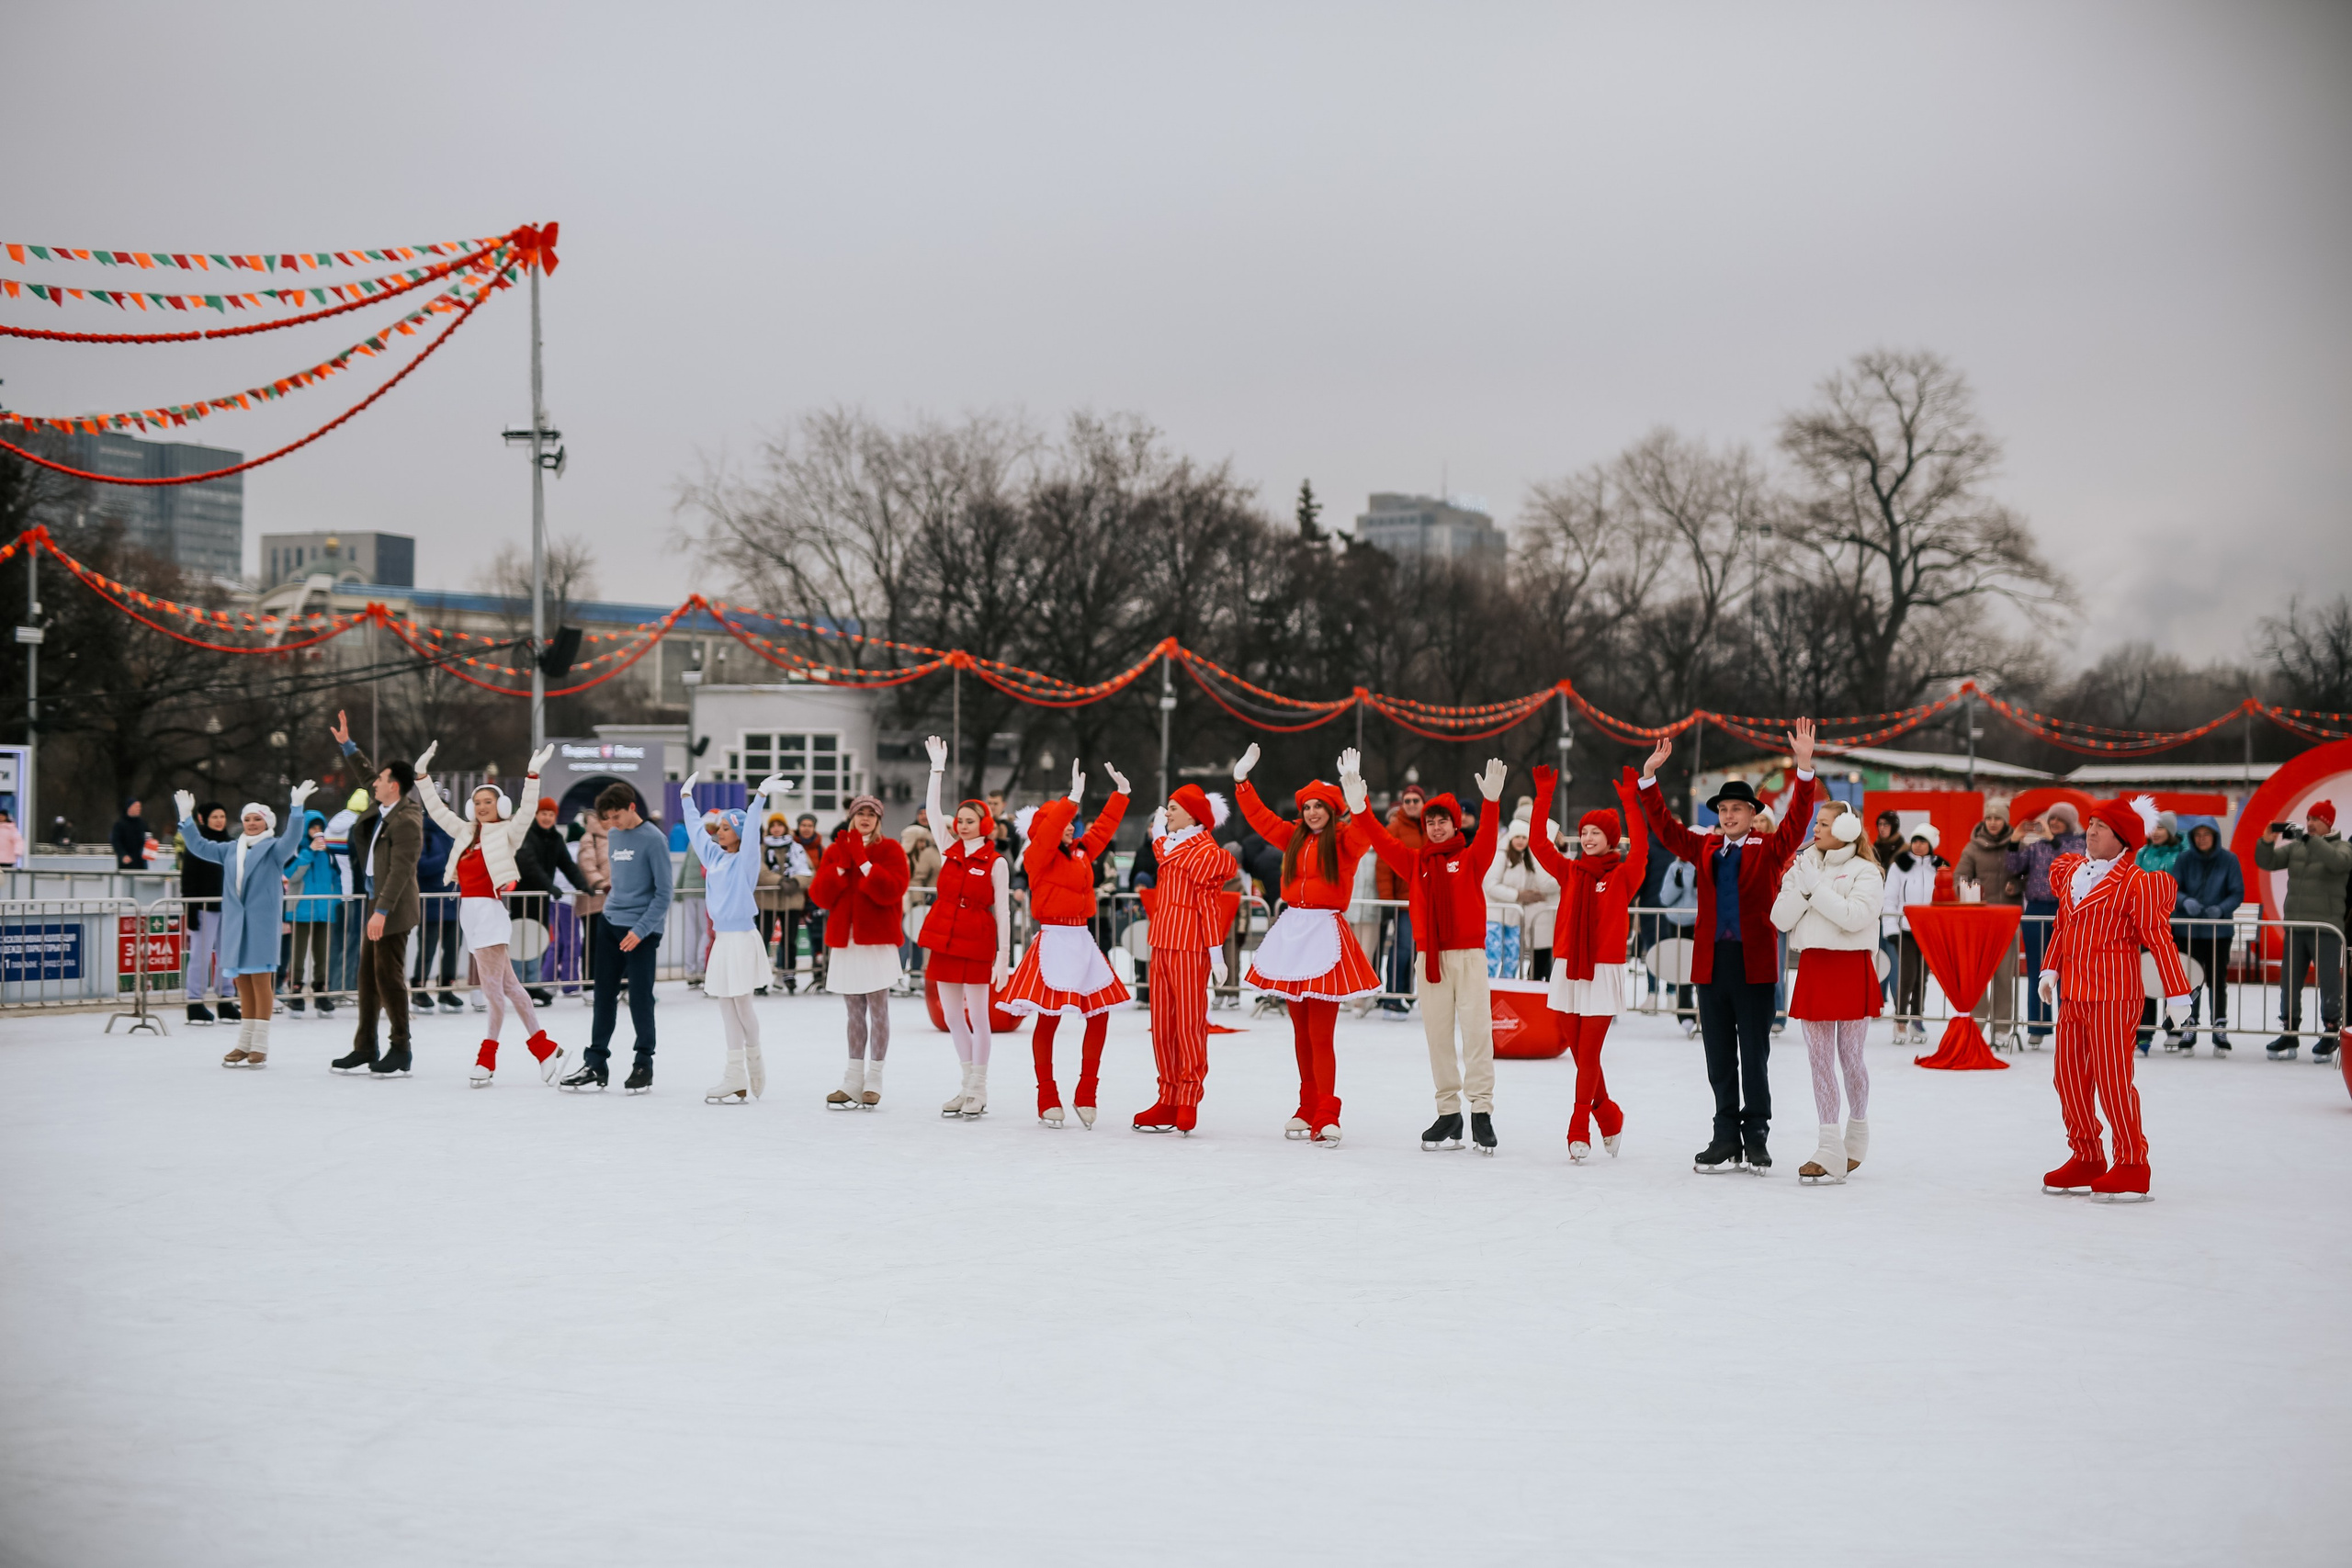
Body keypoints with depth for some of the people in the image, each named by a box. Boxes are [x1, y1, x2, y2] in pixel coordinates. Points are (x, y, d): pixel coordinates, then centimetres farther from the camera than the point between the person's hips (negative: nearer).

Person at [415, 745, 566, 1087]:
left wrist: (533, 773, -22)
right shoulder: (465, 832, 17)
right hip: (469, 911, 7)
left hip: (490, 909, -7)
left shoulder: (507, 834, 0)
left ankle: (487, 1058, -5)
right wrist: (422, 774, 18)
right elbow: (436, 808, 22)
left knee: (492, 986, -8)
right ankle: (543, 1047, 13)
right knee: (508, 984, 9)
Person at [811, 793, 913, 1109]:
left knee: (878, 1009, -5)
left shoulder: (890, 849, 0)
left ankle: (874, 1081, -2)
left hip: (878, 939, -4)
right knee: (855, 1012, 9)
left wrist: (863, 860, -17)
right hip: (845, 939, 4)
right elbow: (819, 895, 3)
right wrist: (841, 866, -9)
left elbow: (891, 890, -16)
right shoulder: (835, 850, 13)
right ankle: (853, 1080, 13)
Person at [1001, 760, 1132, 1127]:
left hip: (1082, 942, 7)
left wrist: (1121, 793, 25)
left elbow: (1103, 828, 25)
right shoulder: (1038, 857, -6)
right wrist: (1074, 796, -29)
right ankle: (1048, 1100, 3)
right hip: (1053, 941, -7)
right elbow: (1048, 832, -23)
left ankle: (1085, 1094, 12)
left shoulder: (1081, 853, 14)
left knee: (1099, 1014, 3)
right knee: (1048, 1018, -5)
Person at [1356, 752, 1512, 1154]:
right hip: (1430, 957, 4)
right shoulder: (1415, 862, 11)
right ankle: (1448, 1113, 11)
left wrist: (1491, 800, -32)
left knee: (1476, 1030, -8)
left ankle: (1481, 1111, -8)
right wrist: (1358, 804, -10)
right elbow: (1382, 841, 4)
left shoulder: (1471, 859, 3)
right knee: (1437, 1034, 5)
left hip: (1469, 955, -3)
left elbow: (1488, 836, -14)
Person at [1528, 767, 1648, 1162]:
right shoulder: (1570, 872, 9)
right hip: (1567, 969, 4)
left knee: (1588, 1055, -6)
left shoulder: (1623, 876, -1)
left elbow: (1640, 851, -18)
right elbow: (1539, 843, 3)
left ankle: (1579, 1134, -2)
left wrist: (1630, 803, -24)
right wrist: (1544, 796, -5)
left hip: (1603, 973, -4)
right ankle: (1608, 1117, 26)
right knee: (1579, 1052, 8)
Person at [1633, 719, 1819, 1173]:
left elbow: (1796, 820, -11)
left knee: (1754, 1056, 2)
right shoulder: (1704, 849, 12)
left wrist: (1805, 766, -22)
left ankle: (1756, 1137, 10)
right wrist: (1649, 777, -1)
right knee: (1719, 1059, 8)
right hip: (1711, 962, 4)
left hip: (1754, 964, -3)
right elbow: (1665, 829, 9)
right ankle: (1726, 1138, 15)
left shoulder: (1769, 850, 2)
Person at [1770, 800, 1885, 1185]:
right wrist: (1800, 886, -11)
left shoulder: (1864, 872, -3)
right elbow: (1781, 919, 1)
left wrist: (1815, 887, -15)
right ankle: (1830, 1148, 1)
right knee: (1820, 1059, 1)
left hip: (1851, 968, -4)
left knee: (1849, 1056, 4)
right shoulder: (1803, 866, 11)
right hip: (1812, 966, 5)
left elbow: (1855, 916, -20)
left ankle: (1857, 1133, 25)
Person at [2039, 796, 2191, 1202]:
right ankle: (2087, 1159, 22)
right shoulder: (2071, 873, 13)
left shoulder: (2136, 883, -9)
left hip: (2113, 995, -8)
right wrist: (2051, 970, 12)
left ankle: (2132, 1166, 2)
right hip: (2072, 994, 8)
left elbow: (2159, 938, -9)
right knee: (2069, 1077, 10)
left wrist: (2176, 993, -10)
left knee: (2112, 1078, -7)